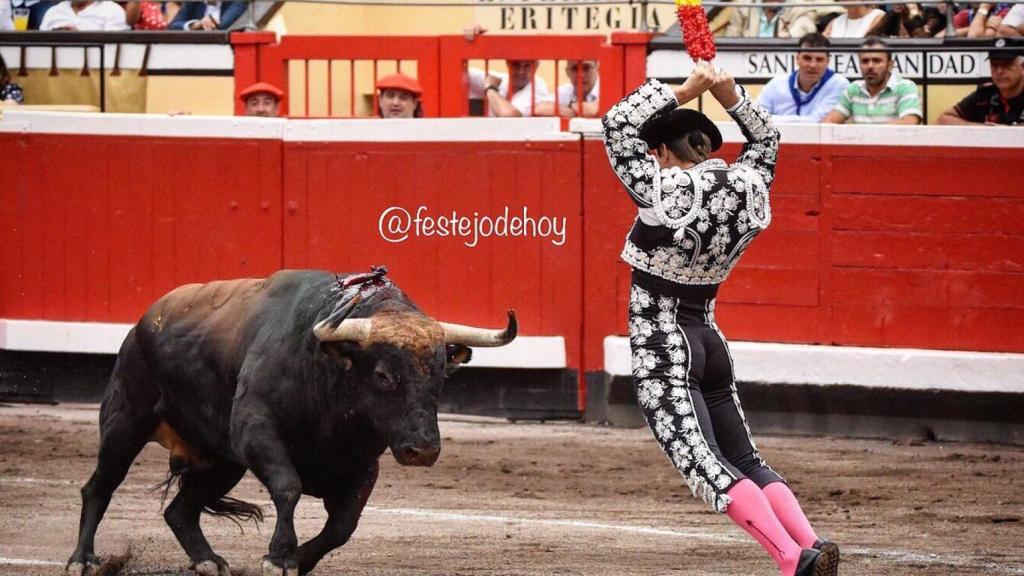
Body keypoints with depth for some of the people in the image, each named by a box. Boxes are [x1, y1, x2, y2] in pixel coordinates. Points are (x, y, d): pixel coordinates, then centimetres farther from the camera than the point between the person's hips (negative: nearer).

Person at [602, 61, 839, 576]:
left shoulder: (663, 192, -14)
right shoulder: (745, 188, 2)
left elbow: (619, 124, -8)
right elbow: (765, 137, 21)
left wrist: (684, 90, -6)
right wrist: (729, 94, 5)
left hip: (660, 345, -7)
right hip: (709, 337, 7)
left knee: (701, 460, -16)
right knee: (745, 459, 13)